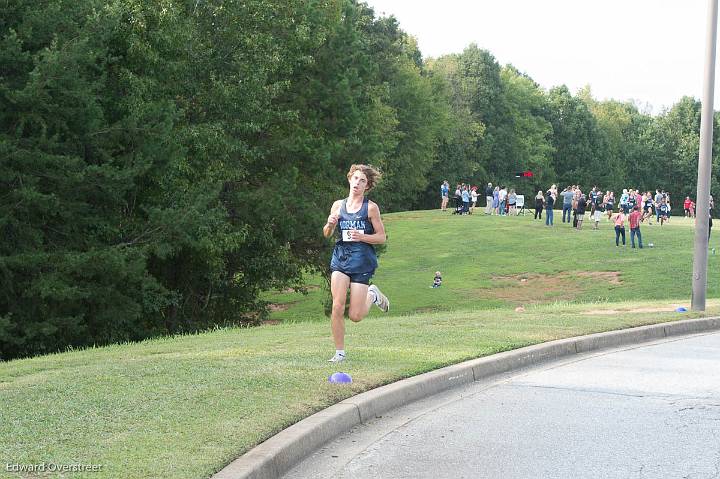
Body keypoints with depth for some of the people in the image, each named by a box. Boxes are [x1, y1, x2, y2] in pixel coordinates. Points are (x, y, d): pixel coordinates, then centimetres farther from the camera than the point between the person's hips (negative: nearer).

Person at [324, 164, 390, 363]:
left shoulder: (371, 208, -1)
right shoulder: (338, 205, 9)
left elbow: (382, 237, 0)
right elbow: (326, 234, 14)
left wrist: (362, 237, -17)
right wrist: (330, 224, -8)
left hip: (362, 260, -3)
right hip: (340, 258, 3)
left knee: (355, 316, -4)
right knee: (337, 307, -10)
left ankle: (372, 295, 28)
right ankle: (340, 352, 3)